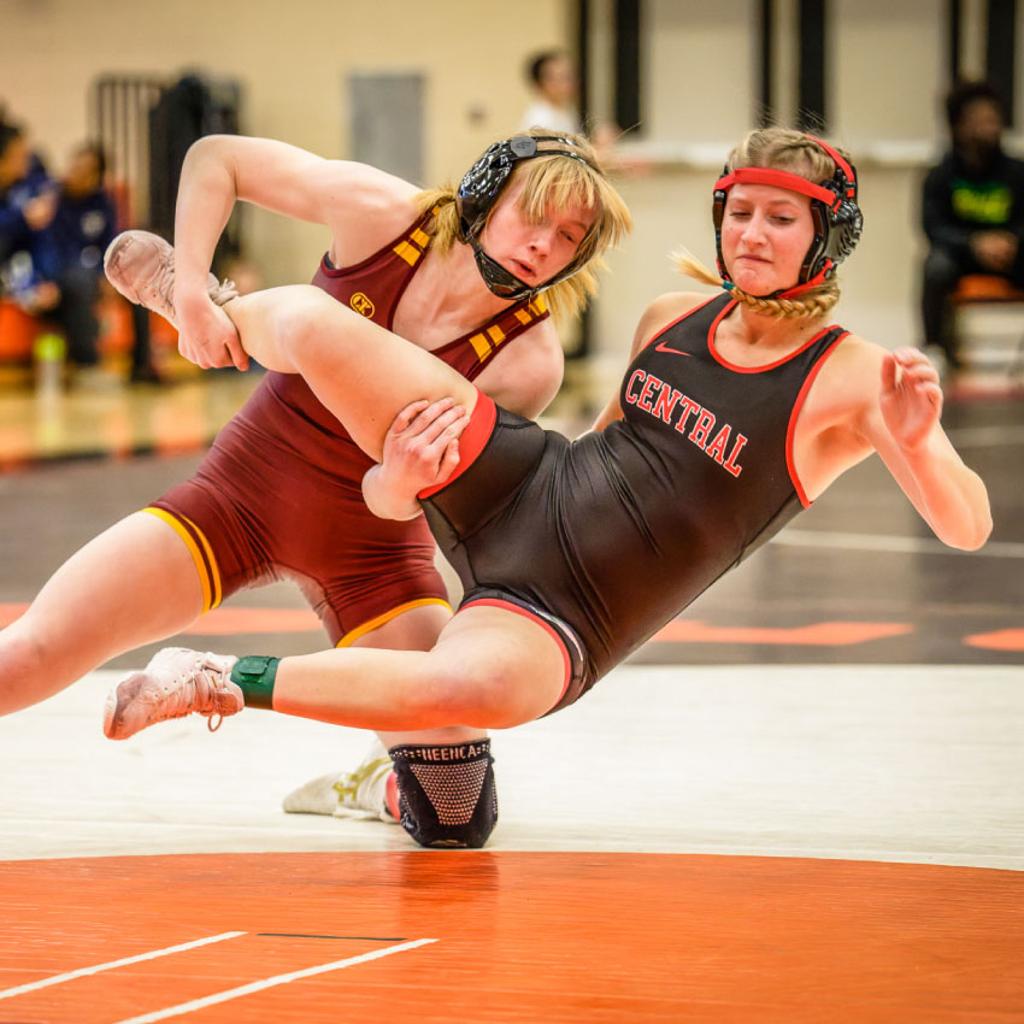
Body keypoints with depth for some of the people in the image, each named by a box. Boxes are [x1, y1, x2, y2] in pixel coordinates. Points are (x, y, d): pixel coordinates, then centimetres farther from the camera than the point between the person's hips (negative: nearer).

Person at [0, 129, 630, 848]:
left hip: (370, 550, 0)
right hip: (240, 491, 0)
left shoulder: (529, 360, -18)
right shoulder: (381, 213, -17)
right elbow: (216, 157, -6)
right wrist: (191, 296, -18)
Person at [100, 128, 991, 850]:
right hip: (517, 485, 5)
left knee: (482, 687, -44)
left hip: (557, 621, -5)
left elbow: (968, 527, -20)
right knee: (311, 320, -9)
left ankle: (226, 682, -26)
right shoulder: (669, 320, 5)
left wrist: (918, 442, -42)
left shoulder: (853, 382, -11)